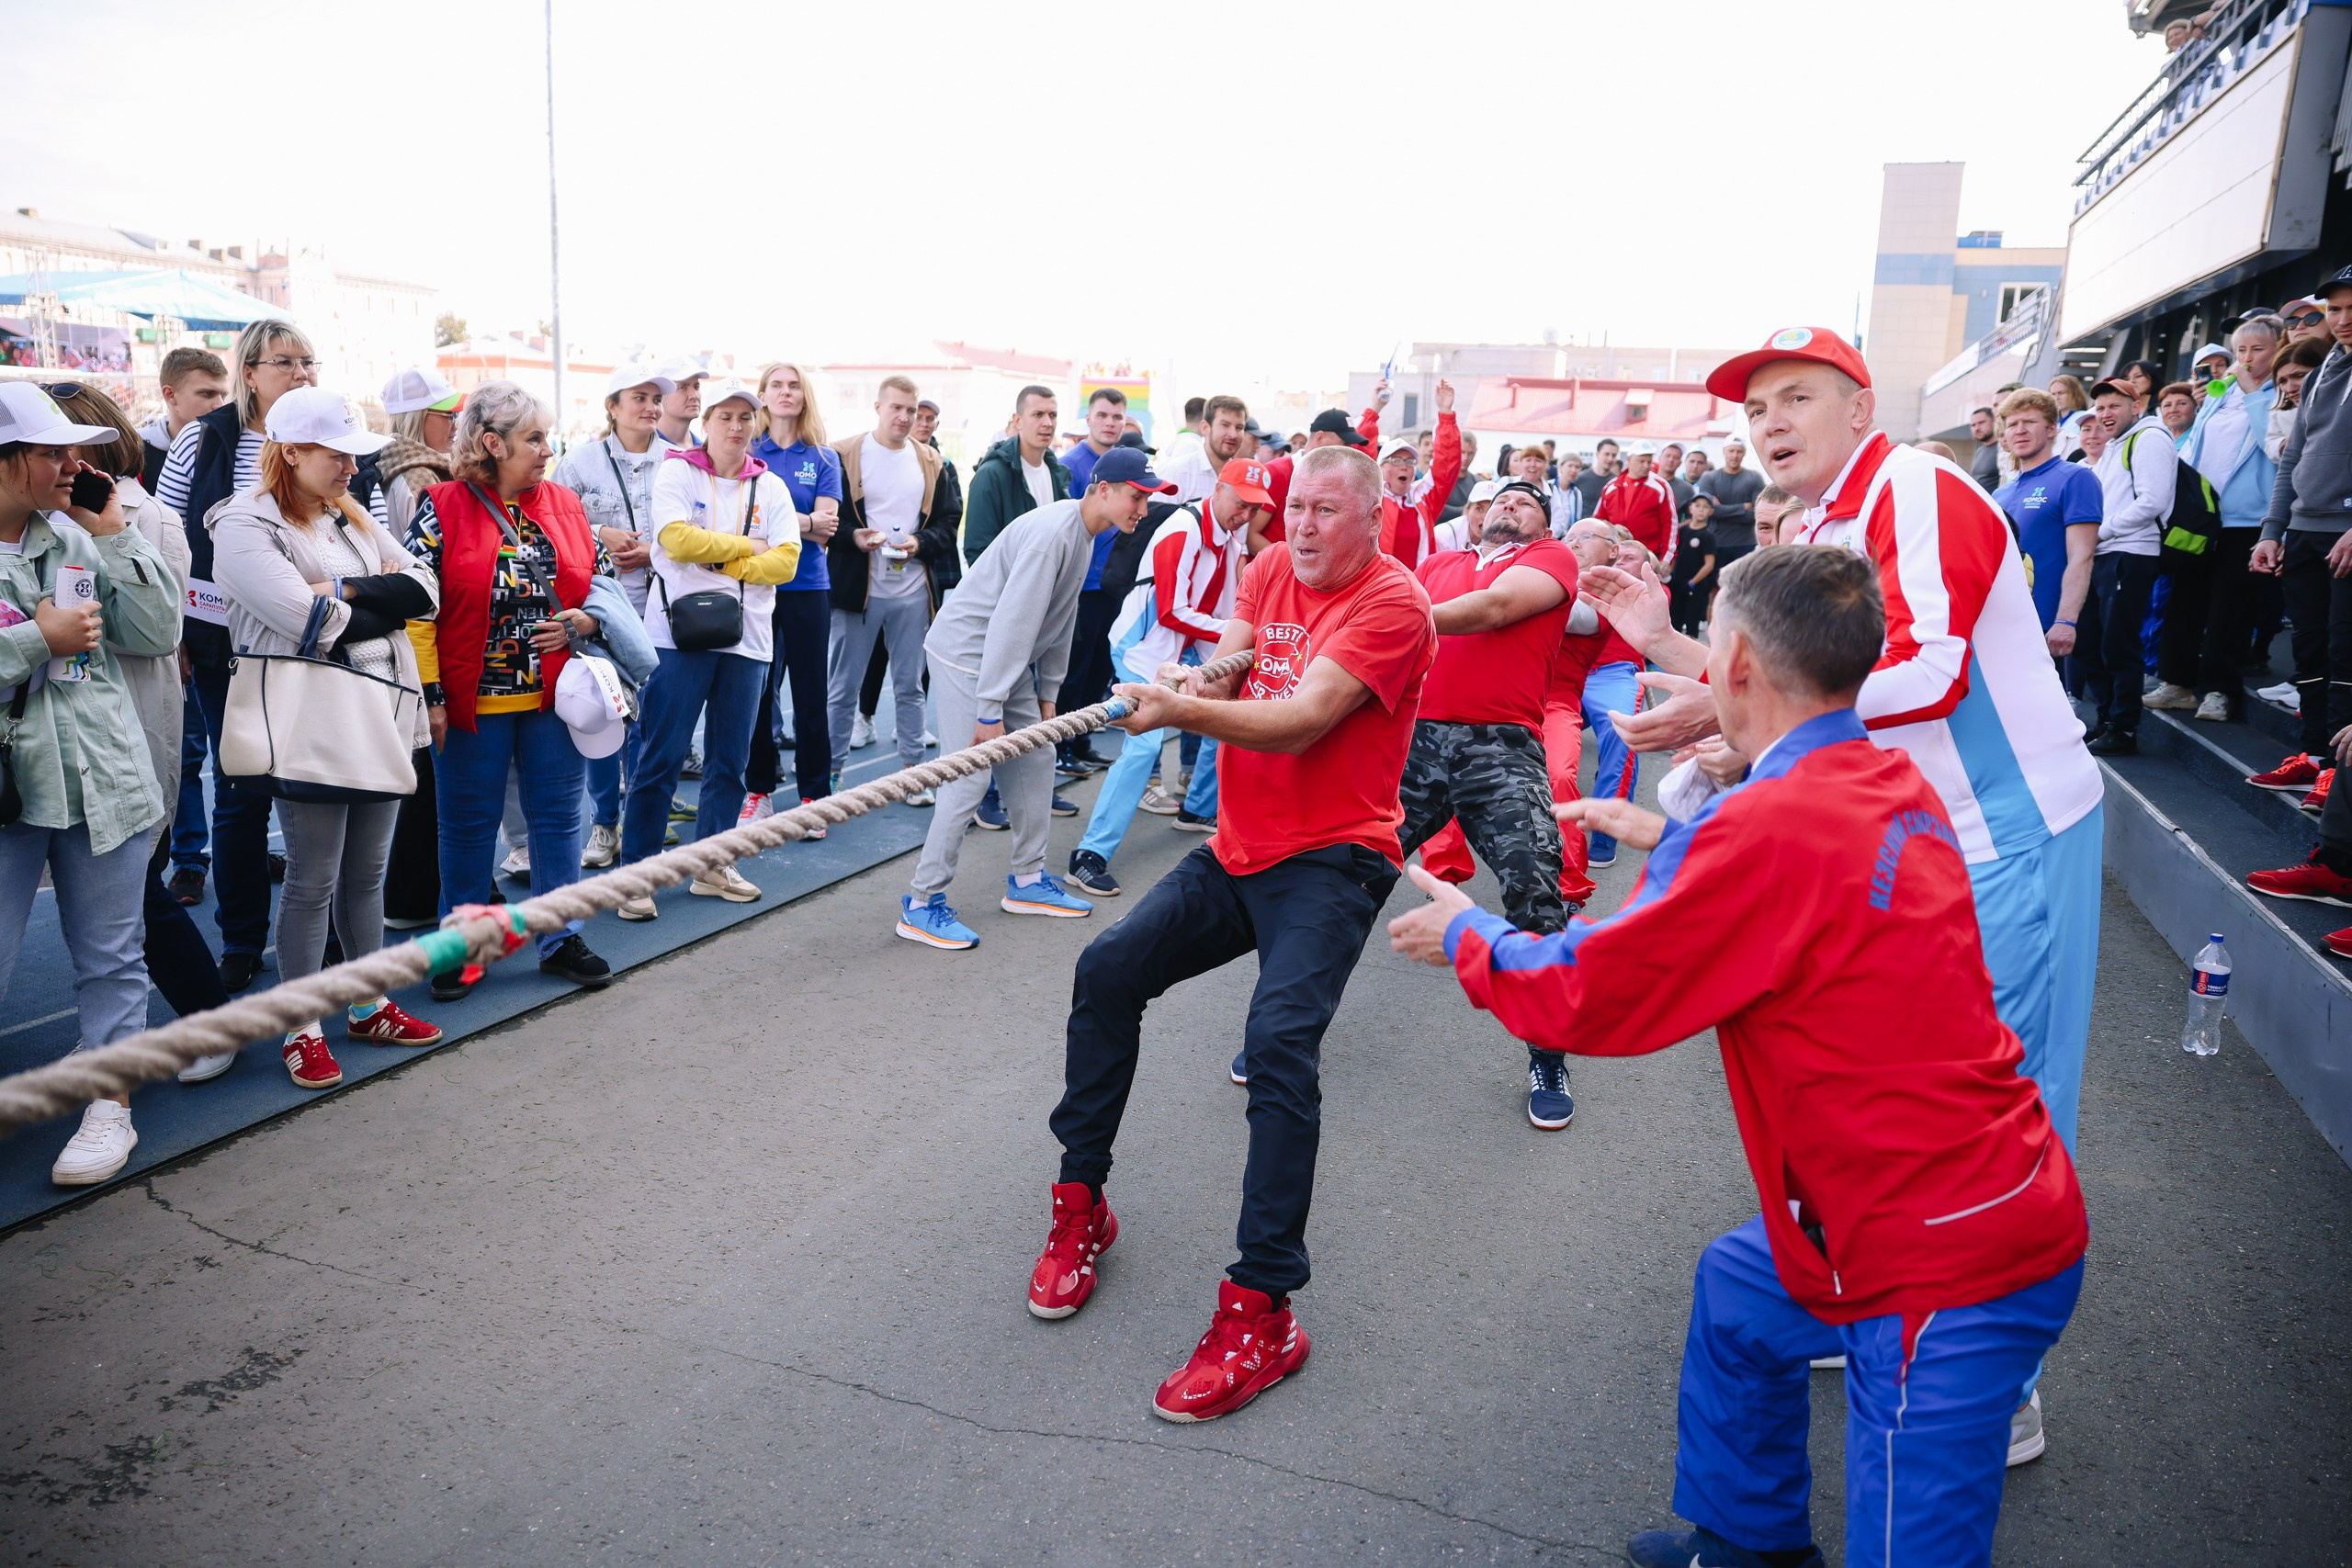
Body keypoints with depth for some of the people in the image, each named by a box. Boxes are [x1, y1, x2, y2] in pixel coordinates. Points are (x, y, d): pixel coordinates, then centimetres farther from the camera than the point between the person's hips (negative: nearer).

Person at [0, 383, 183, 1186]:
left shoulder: (78, 537, 6)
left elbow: (158, 634, 3)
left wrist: (115, 537, -3)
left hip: (103, 780, 3)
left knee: (110, 957, 11)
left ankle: (111, 1107, 24)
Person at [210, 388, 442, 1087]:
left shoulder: (354, 519, 14)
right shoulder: (245, 526, -9)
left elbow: (426, 591, 3)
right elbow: (309, 623, -22)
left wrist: (346, 592, -12)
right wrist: (384, 598, -6)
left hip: (383, 715, 7)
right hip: (311, 727, -6)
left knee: (367, 873, 15)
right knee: (313, 882, 1)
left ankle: (370, 1006, 27)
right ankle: (302, 1030, 14)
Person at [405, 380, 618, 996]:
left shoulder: (566, 505, 7)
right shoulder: (442, 509, -6)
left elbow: (607, 581, 15)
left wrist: (587, 620, -6)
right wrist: (429, 695, -12)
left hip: (555, 694, 4)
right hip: (474, 699, -4)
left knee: (558, 816, 10)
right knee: (469, 823, 8)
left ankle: (561, 939, 23)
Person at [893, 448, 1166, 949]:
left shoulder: (1084, 534, 7)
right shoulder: (1051, 532, -24)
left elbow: (1060, 619, 14)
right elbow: (1012, 622, -27)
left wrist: (1047, 693, 14)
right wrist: (990, 711, -27)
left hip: (1009, 662, 10)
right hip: (965, 653, -10)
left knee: (1035, 762, 11)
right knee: (970, 777, -12)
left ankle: (1028, 880, 23)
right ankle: (922, 905, -4)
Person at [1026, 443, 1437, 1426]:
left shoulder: (1391, 601, -13)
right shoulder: (1270, 569, 11)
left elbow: (1301, 721, -23)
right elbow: (1229, 670, 2)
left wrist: (1184, 710, -35)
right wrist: (1191, 681, -21)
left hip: (1330, 862, -7)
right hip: (1238, 850, 8)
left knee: (1280, 1040, -25)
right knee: (1107, 971, -2)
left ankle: (1262, 1312, -19)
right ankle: (1081, 1203, 14)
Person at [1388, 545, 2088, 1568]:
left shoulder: (1771, 826, -27)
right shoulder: (1896, 788, 1)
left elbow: (1584, 996, -17)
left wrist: (1466, 936, 1)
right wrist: (1670, 837, 29)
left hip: (1951, 1271, -10)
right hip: (1999, 1196, 10)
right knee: (1734, 1288, 28)